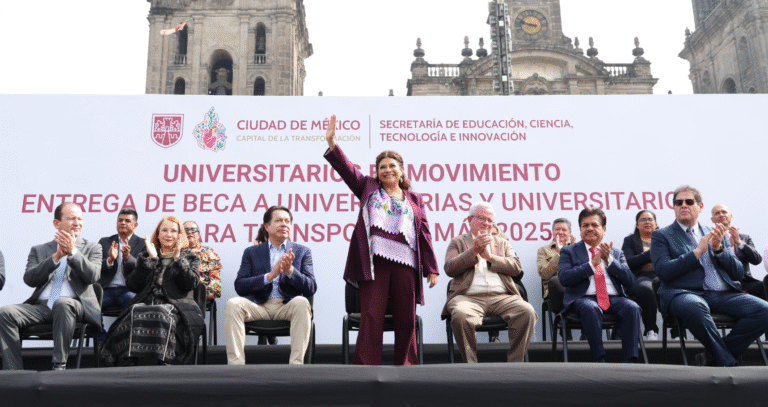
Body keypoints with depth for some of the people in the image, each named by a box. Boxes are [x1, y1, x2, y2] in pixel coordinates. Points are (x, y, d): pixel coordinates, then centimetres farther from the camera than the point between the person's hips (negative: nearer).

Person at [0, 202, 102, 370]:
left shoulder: (92, 248, 15)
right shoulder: (38, 250, 20)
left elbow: (92, 276, -4)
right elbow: (29, 279, 2)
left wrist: (72, 252, -13)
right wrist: (55, 257, -9)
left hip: (74, 305, -3)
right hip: (41, 306, 3)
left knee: (63, 303, -37)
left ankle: (59, 366, -29)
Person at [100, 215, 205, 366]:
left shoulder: (190, 257, 22)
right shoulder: (146, 256, 27)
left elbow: (191, 283, 2)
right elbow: (132, 285, 10)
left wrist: (177, 258, -3)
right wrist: (150, 258, 4)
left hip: (176, 305, -2)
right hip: (146, 303, 2)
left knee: (163, 313, -38)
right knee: (135, 312, -34)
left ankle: (163, 361, -42)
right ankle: (129, 362, -38)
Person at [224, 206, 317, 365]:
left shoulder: (302, 252, 15)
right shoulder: (252, 252, 16)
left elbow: (311, 289, 4)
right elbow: (239, 286, 2)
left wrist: (290, 270, -14)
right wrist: (270, 276, -12)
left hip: (287, 306, 0)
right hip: (259, 305, 1)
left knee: (301, 302, -33)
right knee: (233, 304, -28)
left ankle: (296, 365, -32)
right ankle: (235, 365, -27)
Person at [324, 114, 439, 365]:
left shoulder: (414, 200, 20)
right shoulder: (368, 188, 19)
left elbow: (424, 234, 15)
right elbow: (347, 169, 5)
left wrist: (431, 268, 9)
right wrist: (332, 144, -9)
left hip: (405, 262, 2)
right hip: (374, 260, -1)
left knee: (406, 320, 4)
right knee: (371, 317, -6)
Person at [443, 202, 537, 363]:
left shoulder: (502, 243, 27)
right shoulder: (458, 242, 20)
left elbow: (516, 267, 10)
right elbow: (449, 269, 2)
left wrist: (490, 257, -1)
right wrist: (474, 251, -5)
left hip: (501, 297, 3)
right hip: (469, 297, -2)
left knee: (527, 312, -27)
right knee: (460, 315, -37)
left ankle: (515, 364, -16)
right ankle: (471, 365, -19)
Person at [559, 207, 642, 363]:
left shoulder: (616, 253, 22)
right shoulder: (569, 251, 14)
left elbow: (629, 281, 7)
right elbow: (564, 278, -5)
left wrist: (609, 260, -5)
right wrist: (592, 263, -10)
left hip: (614, 298, 3)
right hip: (583, 298, -3)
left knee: (632, 308, -29)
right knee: (590, 308, -37)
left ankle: (630, 361, -27)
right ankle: (599, 360, -31)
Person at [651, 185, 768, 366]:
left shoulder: (715, 234, 22)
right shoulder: (661, 235, 10)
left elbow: (738, 273, 16)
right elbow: (663, 272, -6)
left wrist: (719, 248, -1)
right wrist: (698, 251, -9)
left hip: (722, 294, 5)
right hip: (683, 293, -5)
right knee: (695, 306, -40)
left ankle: (713, 357, -12)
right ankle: (727, 362, -19)